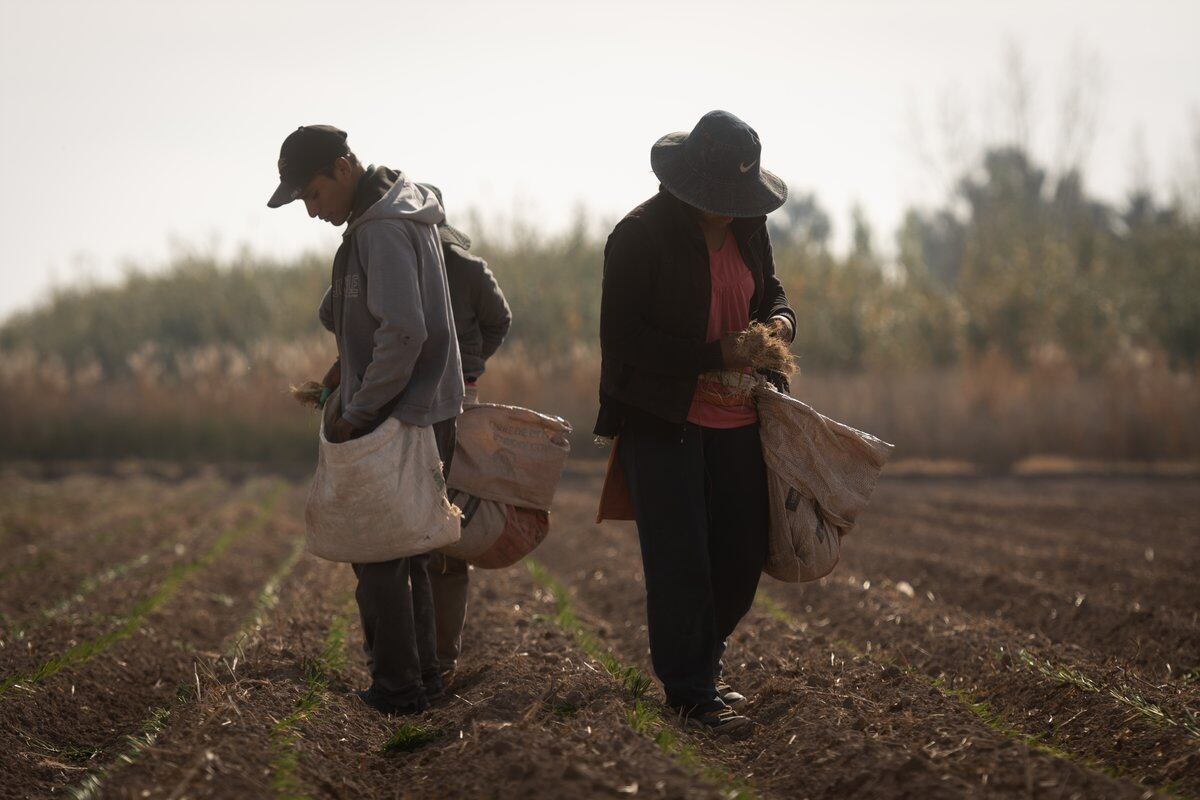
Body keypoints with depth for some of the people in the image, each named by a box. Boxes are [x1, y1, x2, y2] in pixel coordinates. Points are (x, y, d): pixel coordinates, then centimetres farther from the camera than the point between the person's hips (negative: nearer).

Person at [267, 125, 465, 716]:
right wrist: (353, 361, 12)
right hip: (428, 412, 10)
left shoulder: (384, 229, -18)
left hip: (399, 421, -10)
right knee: (405, 551, 17)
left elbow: (405, 333, -26)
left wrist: (357, 413, -20)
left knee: (379, 557, -4)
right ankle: (421, 674, 24)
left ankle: (398, 688, 0)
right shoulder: (408, 212, 13)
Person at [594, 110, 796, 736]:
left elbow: (769, 291, 23)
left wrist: (780, 321, -2)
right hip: (662, 422, -6)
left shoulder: (748, 228, 8)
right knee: (680, 566, -5)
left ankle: (700, 662, 29)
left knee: (742, 557, 9)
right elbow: (621, 338, -16)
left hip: (737, 422, 6)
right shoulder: (640, 235, -12)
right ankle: (691, 692, 4)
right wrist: (712, 356, -20)